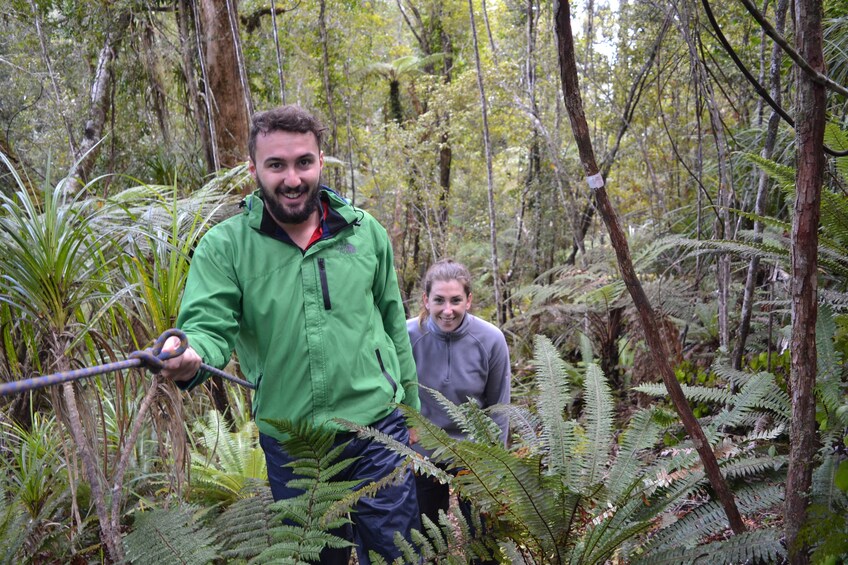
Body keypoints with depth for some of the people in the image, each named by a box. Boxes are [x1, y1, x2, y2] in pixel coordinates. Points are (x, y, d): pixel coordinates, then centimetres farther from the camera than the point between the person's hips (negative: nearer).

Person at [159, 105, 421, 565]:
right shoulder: (224, 246, -7)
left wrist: (410, 407, 11)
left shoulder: (365, 232, -1)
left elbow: (393, 323, 7)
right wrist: (189, 355, -39)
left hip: (377, 429, 1)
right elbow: (209, 325, -14)